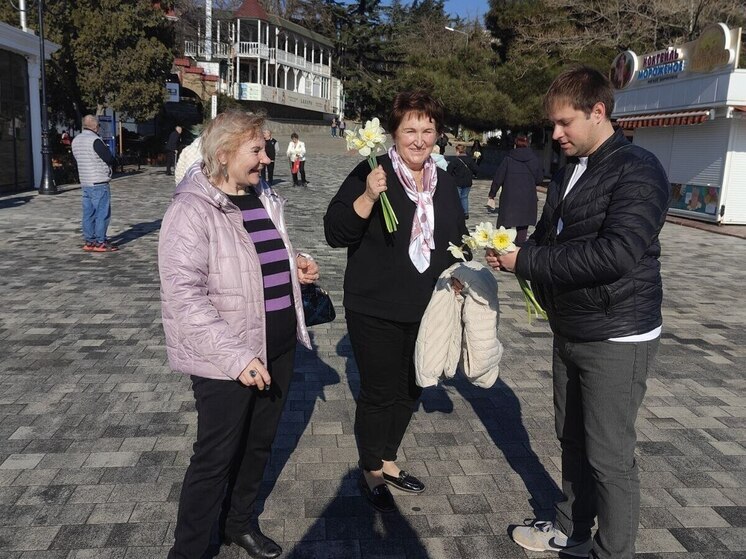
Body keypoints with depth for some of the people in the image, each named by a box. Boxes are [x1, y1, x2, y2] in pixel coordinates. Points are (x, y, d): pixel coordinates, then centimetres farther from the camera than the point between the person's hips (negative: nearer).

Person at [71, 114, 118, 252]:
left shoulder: (76, 140, 12)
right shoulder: (95, 140, -14)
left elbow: (77, 159, 19)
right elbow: (109, 159, -16)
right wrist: (111, 158, 6)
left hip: (85, 183, 8)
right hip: (99, 183, -8)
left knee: (88, 213, 10)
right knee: (102, 213, -4)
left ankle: (89, 241, 14)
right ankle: (100, 242, -3)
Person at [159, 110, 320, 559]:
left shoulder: (264, 198, 7)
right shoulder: (193, 210, -17)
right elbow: (183, 293, -23)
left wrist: (295, 266, 2)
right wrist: (236, 355, -27)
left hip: (279, 346, 7)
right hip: (228, 360, -7)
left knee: (260, 442, 20)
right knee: (217, 456, 6)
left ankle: (242, 523, 42)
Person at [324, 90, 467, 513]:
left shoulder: (445, 183, 7)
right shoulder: (372, 174, -12)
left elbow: (458, 238, 19)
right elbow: (335, 233, -18)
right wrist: (368, 197, -31)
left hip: (426, 310, 6)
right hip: (376, 311, -6)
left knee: (410, 390, 18)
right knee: (381, 392, 4)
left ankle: (387, 460, 40)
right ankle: (371, 472, 28)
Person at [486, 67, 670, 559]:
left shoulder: (638, 171, -16)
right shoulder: (568, 172, 11)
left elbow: (616, 254, -28)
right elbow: (549, 239, 18)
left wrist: (527, 260, -24)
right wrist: (512, 251, -4)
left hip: (616, 339, -8)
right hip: (570, 332, 8)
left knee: (609, 455, 2)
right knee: (572, 440, 19)